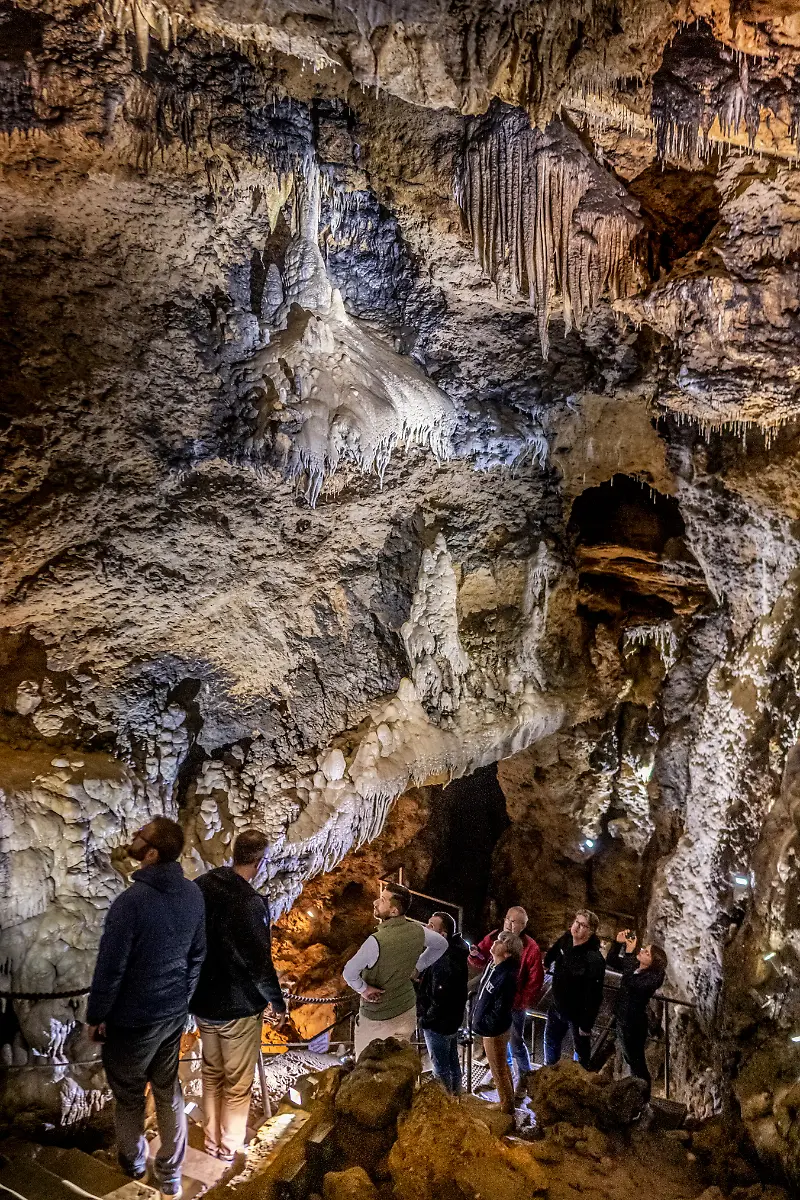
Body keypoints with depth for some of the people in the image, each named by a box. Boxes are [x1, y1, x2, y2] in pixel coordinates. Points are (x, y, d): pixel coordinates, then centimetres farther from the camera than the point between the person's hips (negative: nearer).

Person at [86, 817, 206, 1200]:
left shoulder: (131, 901, -29)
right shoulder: (193, 893, -9)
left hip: (132, 1018, -5)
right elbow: (197, 954, 3)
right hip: (174, 1011, 5)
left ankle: (133, 1160, 42)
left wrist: (96, 1016, -6)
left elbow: (110, 968, -21)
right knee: (169, 1090, 20)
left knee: (128, 1094, 20)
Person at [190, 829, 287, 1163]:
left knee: (212, 1073, 24)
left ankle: (212, 1139, 37)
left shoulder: (201, 887, -7)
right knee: (238, 1083, 14)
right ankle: (230, 1146, 28)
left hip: (203, 1001, 6)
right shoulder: (251, 903, -26)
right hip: (239, 1008, -6)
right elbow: (260, 962, -21)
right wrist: (277, 1002, -6)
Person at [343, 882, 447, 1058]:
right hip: (407, 1009, 6)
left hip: (377, 1016, -6)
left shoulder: (376, 941, -30)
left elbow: (349, 972, -25)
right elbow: (442, 944, 9)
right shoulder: (418, 931, -11)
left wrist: (363, 989, -7)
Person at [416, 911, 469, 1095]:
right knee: (452, 1063, 22)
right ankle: (455, 1096, 37)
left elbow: (440, 999, -29)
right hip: (452, 1020, 9)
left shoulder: (444, 961, -31)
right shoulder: (454, 951, 0)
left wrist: (425, 1019, -15)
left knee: (440, 1068, 7)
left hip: (438, 1024, -9)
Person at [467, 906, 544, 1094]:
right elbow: (481, 962, 2)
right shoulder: (493, 937, -7)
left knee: (515, 1043, 7)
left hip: (515, 1004, -5)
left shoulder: (530, 948, -19)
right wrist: (475, 955, -20)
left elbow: (535, 981, -14)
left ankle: (524, 1078, 29)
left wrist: (524, 1002, -16)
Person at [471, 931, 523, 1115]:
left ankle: (506, 1108, 30)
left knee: (499, 1070, 11)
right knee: (502, 1066, 26)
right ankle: (507, 1101, 44)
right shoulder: (493, 963, -6)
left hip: (493, 1029, -9)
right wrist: (477, 1015, 10)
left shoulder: (506, 976, -32)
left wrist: (482, 1024, -15)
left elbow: (500, 1010, -27)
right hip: (490, 1026, 9)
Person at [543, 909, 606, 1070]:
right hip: (557, 1007, 7)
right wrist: (546, 963, 27)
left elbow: (594, 996, -28)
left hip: (578, 1014, -7)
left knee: (581, 1049, 15)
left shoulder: (594, 959, -34)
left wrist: (586, 1024, -23)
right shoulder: (566, 939, -13)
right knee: (551, 1040, 27)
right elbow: (553, 952, 15)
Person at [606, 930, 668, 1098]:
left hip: (634, 1024, -8)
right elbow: (610, 962, 5)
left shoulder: (654, 977, -23)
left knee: (637, 1064, 8)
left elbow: (631, 983, -38)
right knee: (630, 1059, 25)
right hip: (621, 1020, 8)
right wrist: (618, 943, -10)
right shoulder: (635, 966, -2)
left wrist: (629, 953, -39)